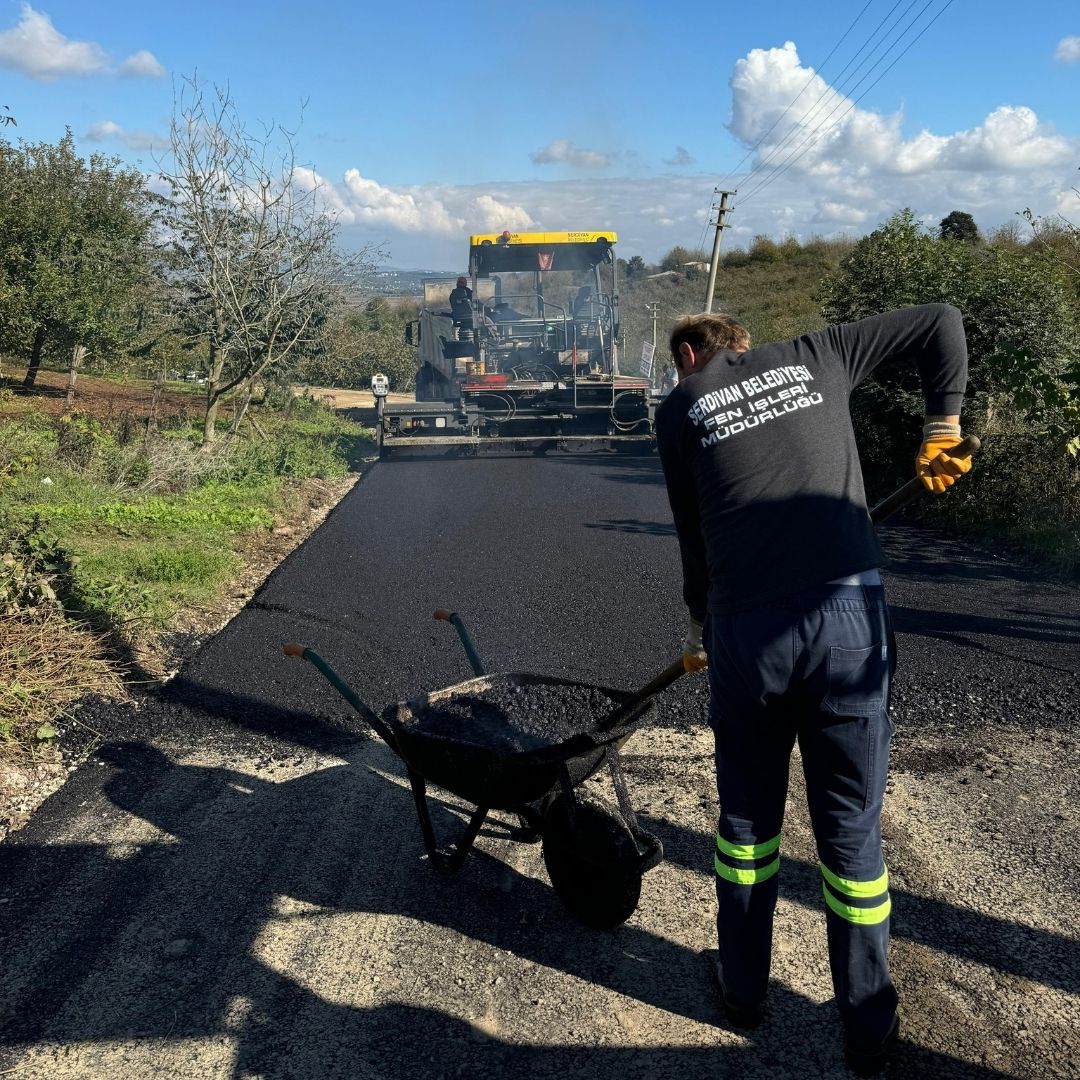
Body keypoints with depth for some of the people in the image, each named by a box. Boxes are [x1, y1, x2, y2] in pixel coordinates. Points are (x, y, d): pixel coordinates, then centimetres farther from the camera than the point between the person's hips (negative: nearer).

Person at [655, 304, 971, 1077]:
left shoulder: (679, 408, 12)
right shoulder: (815, 357, 15)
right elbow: (941, 322, 18)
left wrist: (700, 627, 30)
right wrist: (943, 428, 27)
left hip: (746, 629, 0)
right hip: (851, 617, 1)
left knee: (747, 816, 20)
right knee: (851, 829, 13)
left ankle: (744, 991, 36)